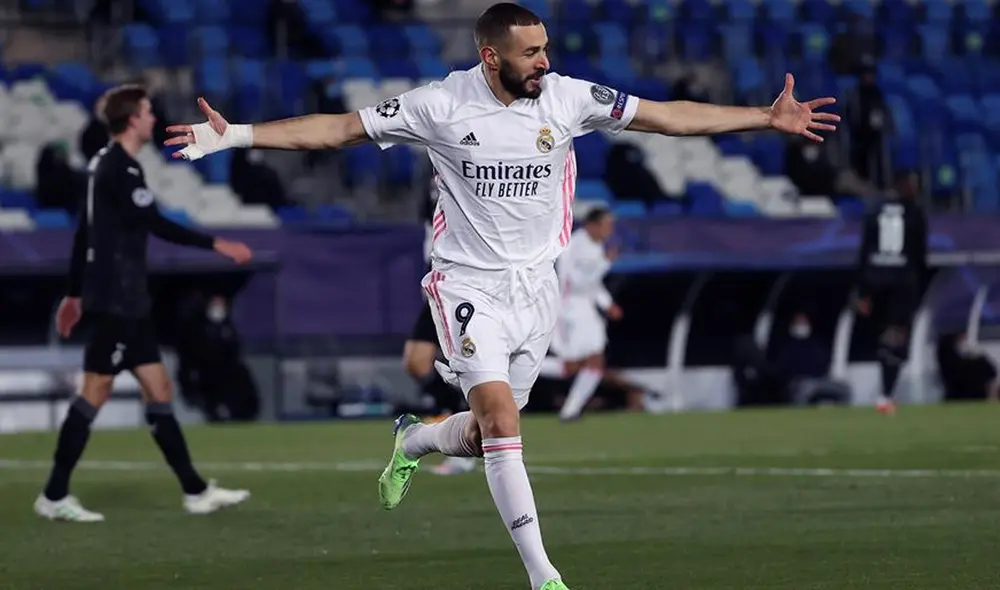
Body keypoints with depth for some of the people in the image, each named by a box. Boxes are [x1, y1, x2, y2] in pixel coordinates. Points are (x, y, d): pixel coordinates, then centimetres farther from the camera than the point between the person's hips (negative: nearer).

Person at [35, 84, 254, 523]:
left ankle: (195, 492, 11)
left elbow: (83, 231, 20)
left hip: (125, 301, 10)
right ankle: (54, 497, -2)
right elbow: (157, 225, -21)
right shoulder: (121, 169, -15)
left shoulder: (105, 165, 15)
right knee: (96, 391, -6)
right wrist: (217, 245, -19)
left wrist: (75, 293, 24)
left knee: (158, 388, 9)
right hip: (116, 300, -10)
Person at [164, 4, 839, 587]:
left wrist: (768, 118, -2)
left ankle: (413, 440, 44)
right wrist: (234, 135, -14)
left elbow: (669, 116, 0)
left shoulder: (568, 97, -5)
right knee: (501, 415, -19)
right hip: (470, 284, -3)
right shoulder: (441, 104, -12)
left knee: (487, 436, 8)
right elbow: (338, 128, -8)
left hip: (536, 286, 3)